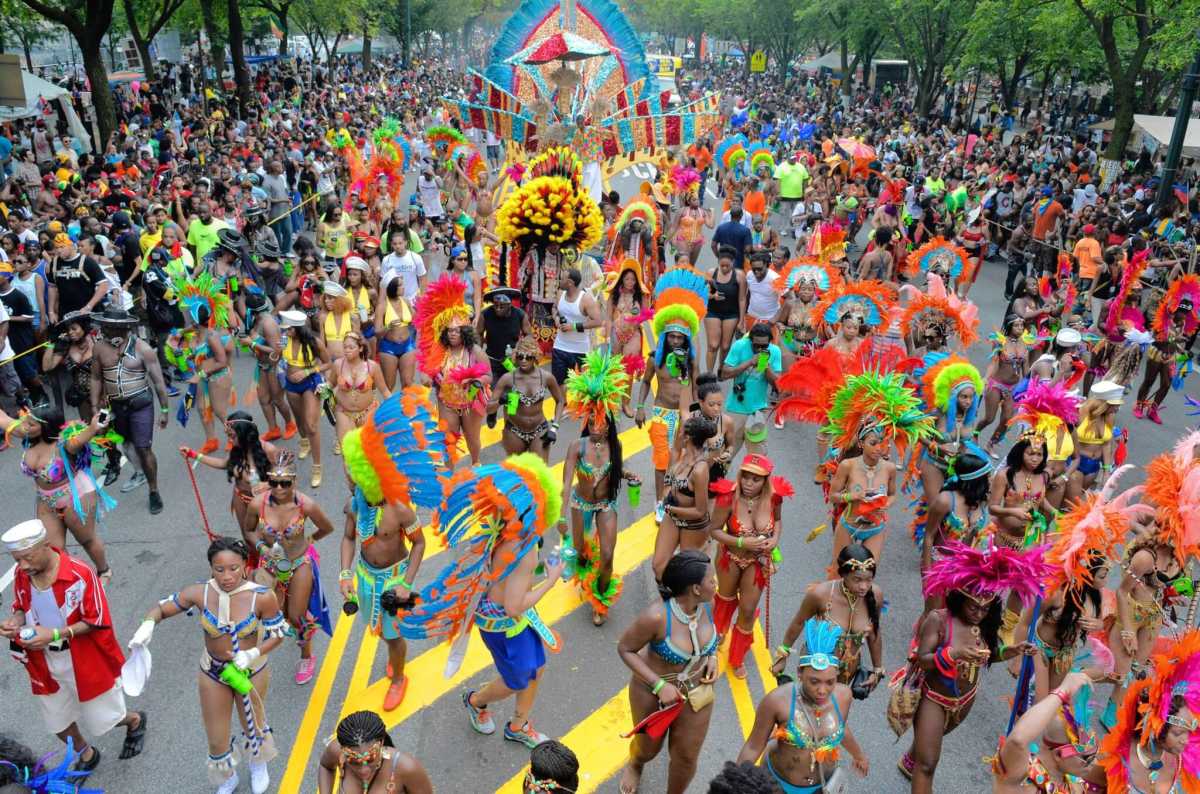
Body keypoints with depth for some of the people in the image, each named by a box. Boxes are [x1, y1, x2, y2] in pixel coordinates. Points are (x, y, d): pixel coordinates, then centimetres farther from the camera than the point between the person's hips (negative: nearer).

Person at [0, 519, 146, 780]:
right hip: (45, 665, 5)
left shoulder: (80, 574, -26)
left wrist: (55, 634, -30)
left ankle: (135, 721, 45)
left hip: (85, 662, -5)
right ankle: (86, 755, 50)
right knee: (57, 722, 22)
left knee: (101, 720, 12)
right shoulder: (21, 575, -10)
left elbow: (96, 621, -19)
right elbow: (22, 609, 8)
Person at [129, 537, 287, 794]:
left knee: (253, 725, 26)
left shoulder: (262, 597, -29)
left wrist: (253, 654, -31)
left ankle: (258, 766, 62)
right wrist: (147, 626, -31)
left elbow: (278, 633, -15)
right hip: (212, 672, 1)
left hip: (252, 671, -1)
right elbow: (161, 608, -10)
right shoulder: (199, 593, -23)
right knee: (216, 739, 18)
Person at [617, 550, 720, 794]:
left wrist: (712, 656, -10)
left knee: (686, 757, 17)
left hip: (697, 692, 4)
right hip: (653, 691, -3)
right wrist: (660, 685, -27)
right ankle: (635, 764, 63)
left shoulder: (707, 602, -19)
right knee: (649, 747, 25)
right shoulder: (656, 617, -36)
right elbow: (625, 648, -22)